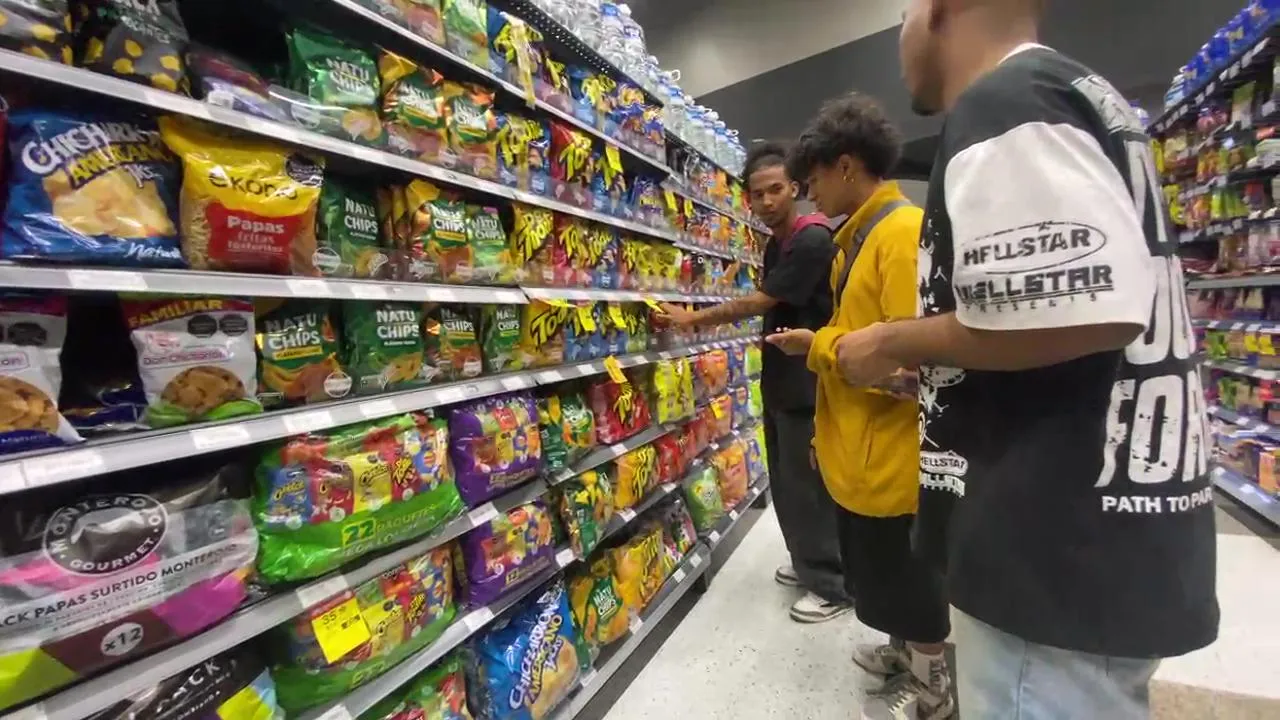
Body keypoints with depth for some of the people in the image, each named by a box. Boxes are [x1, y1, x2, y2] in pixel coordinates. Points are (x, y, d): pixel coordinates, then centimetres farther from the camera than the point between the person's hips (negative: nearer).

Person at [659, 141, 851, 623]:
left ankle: (834, 586, 17)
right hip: (780, 381, 9)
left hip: (806, 385, -9)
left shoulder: (812, 239, -17)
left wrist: (693, 318, -10)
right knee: (785, 482, 18)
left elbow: (759, 303, -18)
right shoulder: (775, 245, 12)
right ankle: (808, 563, 35)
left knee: (808, 486, 0)